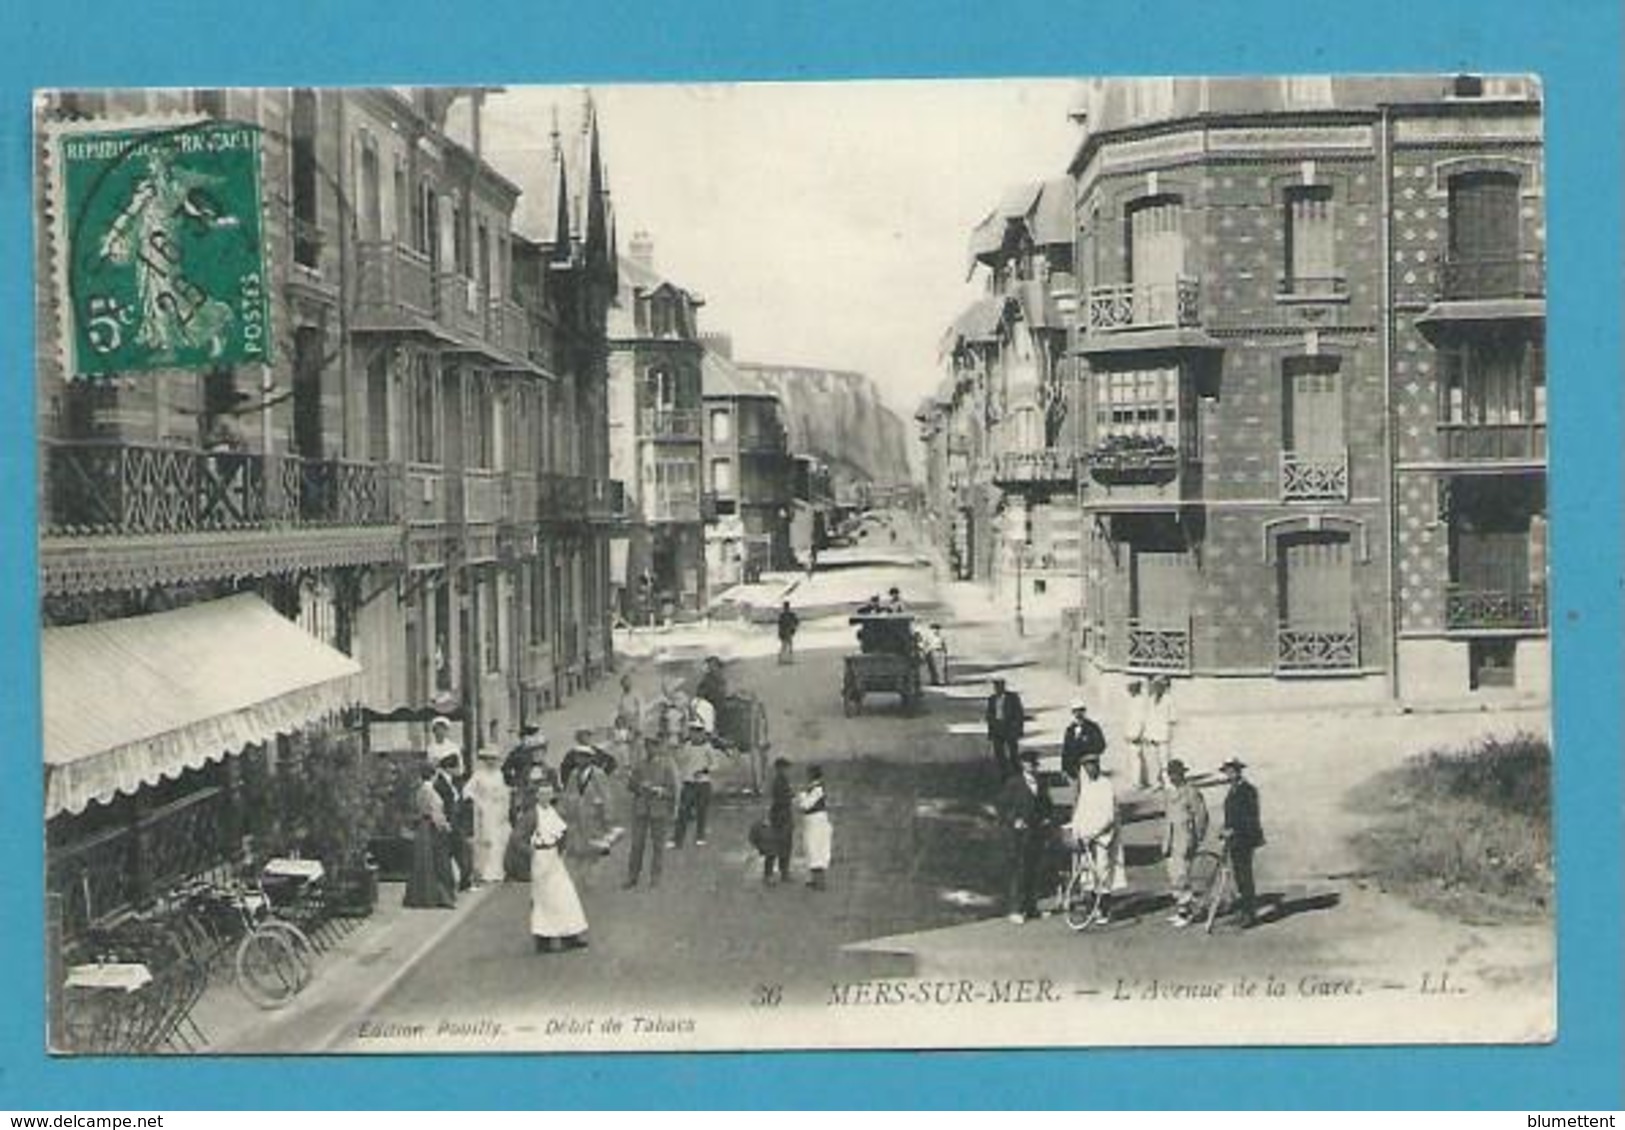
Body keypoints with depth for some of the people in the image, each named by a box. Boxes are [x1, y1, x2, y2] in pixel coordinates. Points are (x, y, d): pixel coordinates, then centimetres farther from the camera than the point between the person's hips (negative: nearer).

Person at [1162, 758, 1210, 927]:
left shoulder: (1191, 792, -11)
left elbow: (1201, 817, -11)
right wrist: (1165, 842, 22)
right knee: (1173, 877, 9)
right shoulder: (1171, 792, 15)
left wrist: (1195, 841, -13)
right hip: (1172, 840, 8)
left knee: (1181, 877, -12)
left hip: (1185, 840, -8)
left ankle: (1184, 912, -7)